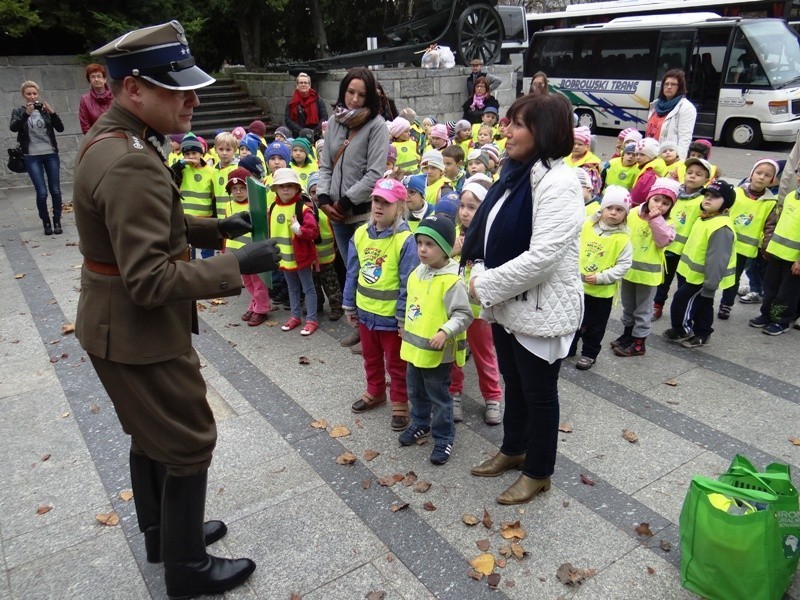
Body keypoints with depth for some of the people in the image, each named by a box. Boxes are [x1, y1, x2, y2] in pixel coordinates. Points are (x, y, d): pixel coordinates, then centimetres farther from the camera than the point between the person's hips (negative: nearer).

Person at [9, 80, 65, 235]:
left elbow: (60, 128, -3)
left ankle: (57, 221, 13)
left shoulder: (45, 109, 7)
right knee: (42, 193, -8)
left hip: (51, 155, 1)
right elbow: (13, 127, -13)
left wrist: (52, 112, -18)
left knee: (56, 191, 1)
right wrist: (26, 113, -27)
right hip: (32, 157, -1)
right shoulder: (18, 111, 5)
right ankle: (46, 222, 9)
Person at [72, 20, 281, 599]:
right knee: (188, 445, 7)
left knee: (152, 435, 25)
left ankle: (163, 532, 46)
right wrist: (237, 264, -26)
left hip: (118, 323, 10)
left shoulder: (111, 137, 5)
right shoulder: (131, 164, -29)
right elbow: (151, 282, -31)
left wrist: (214, 228, 6)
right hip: (140, 332, -10)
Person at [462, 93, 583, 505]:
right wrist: (481, 277, -1)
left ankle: (538, 472, 30)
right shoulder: (516, 173, 7)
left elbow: (541, 257, -28)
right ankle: (513, 449, 45)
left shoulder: (557, 183, -21)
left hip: (540, 309, -8)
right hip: (507, 303, 8)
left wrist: (485, 286, -19)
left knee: (538, 393, 10)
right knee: (513, 382, 24)